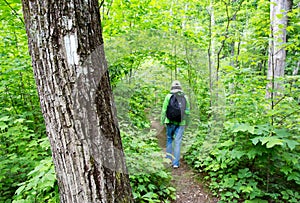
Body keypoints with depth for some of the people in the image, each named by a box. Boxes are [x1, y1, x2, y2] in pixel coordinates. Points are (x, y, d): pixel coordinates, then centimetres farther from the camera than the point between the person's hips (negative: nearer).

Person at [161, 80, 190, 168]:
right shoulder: (185, 97, 5)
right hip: (181, 122, 1)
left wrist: (162, 120, 7)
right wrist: (186, 122, 16)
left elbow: (164, 110, -1)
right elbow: (187, 111, 7)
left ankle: (169, 159, 20)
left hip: (170, 121, -1)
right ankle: (176, 163, 3)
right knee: (178, 142, 2)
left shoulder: (168, 96, -1)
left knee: (169, 139, 16)